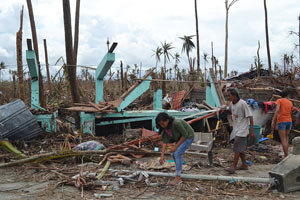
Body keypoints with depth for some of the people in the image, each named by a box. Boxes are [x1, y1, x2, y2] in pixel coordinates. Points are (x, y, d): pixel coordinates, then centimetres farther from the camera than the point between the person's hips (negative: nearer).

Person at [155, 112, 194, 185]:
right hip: (180, 138, 8)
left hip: (188, 136, -8)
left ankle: (178, 178, -17)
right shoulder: (164, 128, -12)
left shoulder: (176, 123, -34)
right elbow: (164, 142, -11)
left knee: (177, 153, -18)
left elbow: (185, 135, -26)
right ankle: (179, 171, 28)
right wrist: (162, 155, -17)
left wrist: (176, 146, -21)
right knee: (174, 154, 8)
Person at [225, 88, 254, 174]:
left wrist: (251, 131, -17)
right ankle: (244, 165, 25)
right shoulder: (231, 103, 5)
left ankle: (233, 167, -12)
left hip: (242, 130, -8)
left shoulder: (242, 103, -17)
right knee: (240, 148, 14)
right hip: (236, 129, 8)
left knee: (237, 148, -12)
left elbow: (250, 117, -15)